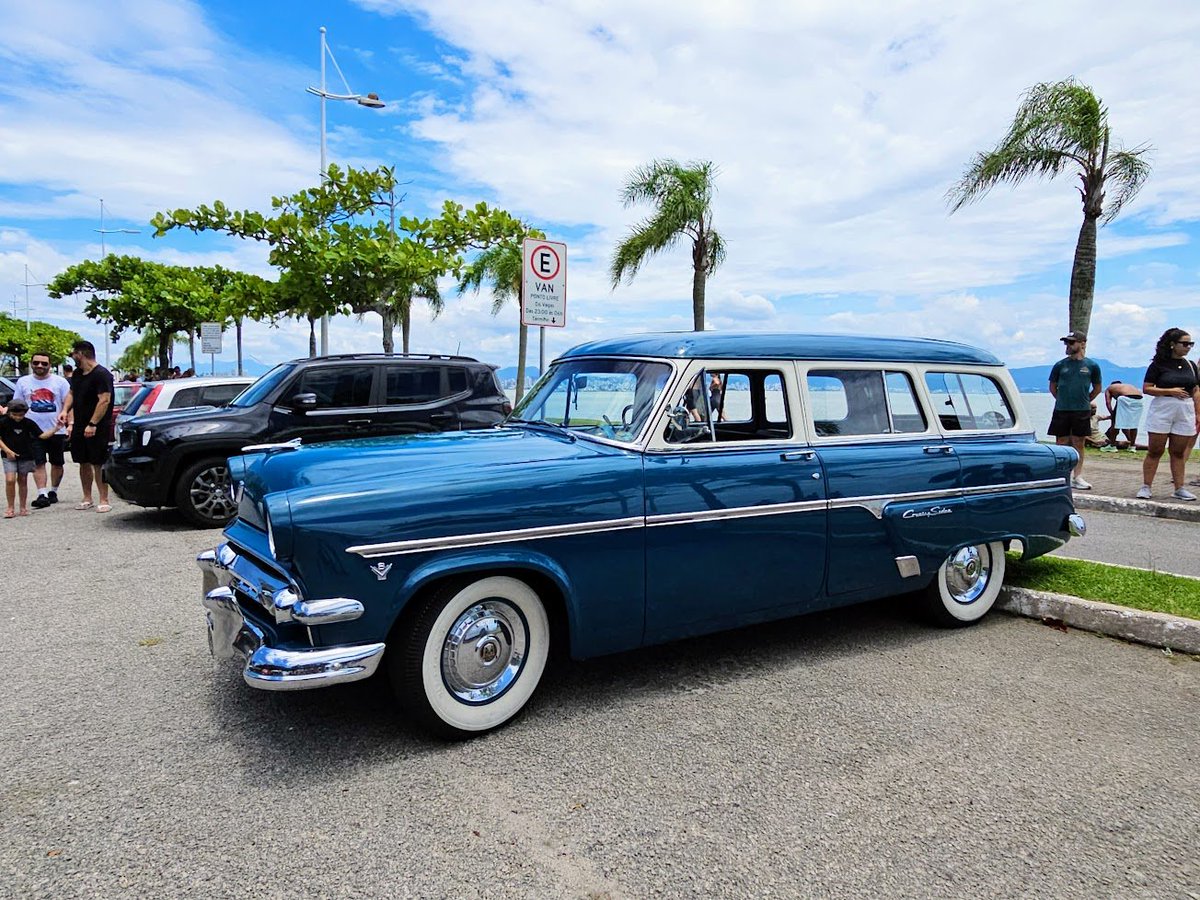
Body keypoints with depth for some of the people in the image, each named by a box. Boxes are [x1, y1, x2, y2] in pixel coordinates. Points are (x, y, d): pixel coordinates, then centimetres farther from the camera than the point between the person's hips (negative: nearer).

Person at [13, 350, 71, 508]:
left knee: (57, 463, 9)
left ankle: (53, 492, 24)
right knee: (38, 464, -7)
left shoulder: (60, 381, 0)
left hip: (57, 431, -1)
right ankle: (42, 495, -10)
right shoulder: (23, 382, 7)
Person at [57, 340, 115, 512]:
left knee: (98, 464, -6)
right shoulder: (77, 374, 14)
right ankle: (87, 499, 21)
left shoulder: (101, 374, -14)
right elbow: (71, 393, 25)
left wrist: (93, 424, -23)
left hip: (97, 428, -9)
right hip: (79, 427, 9)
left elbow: (104, 400, -20)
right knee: (84, 462, 12)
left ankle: (104, 500, 0)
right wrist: (65, 410, 6)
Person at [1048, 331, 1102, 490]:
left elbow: (1097, 388, 13)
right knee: (1061, 444, 3)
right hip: (1061, 411, 0)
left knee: (1078, 444, 5)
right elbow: (1053, 387, 13)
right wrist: (1062, 401, 11)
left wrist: (1085, 401, 9)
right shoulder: (1060, 365, 2)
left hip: (1082, 411, 0)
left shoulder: (1092, 366, 2)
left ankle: (1077, 477, 11)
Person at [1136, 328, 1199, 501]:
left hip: (1185, 412, 4)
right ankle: (1145, 487, 3)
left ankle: (1179, 489, 12)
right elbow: (1146, 389, -7)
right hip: (1162, 410, -4)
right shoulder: (1159, 364, -4)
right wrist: (1170, 391, -16)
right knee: (1155, 451, -1)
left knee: (1178, 452, 8)